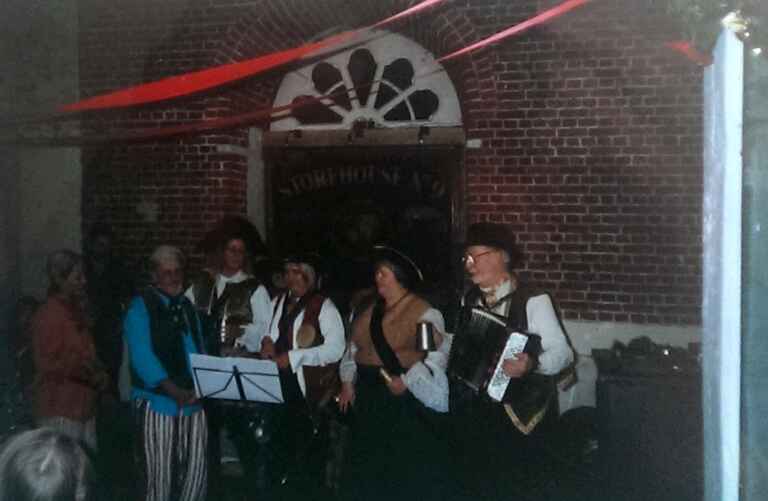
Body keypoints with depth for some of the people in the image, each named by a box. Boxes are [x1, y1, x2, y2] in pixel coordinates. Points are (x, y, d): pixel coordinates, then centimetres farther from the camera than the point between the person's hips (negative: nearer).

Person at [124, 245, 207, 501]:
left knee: (195, 475, 6)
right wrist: (173, 390, -27)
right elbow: (141, 355, -16)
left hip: (192, 402, 6)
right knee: (159, 477, -1)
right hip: (158, 401, -5)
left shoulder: (187, 307, 15)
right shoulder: (141, 307, -5)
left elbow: (200, 352, 14)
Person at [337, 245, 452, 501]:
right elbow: (354, 346, 17)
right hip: (369, 398, 7)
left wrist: (406, 381, -20)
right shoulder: (367, 309, 10)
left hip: (405, 398, -7)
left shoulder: (423, 312, -13)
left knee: (407, 468, 2)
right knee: (370, 466, 14)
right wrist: (348, 381, 10)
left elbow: (437, 355, -19)